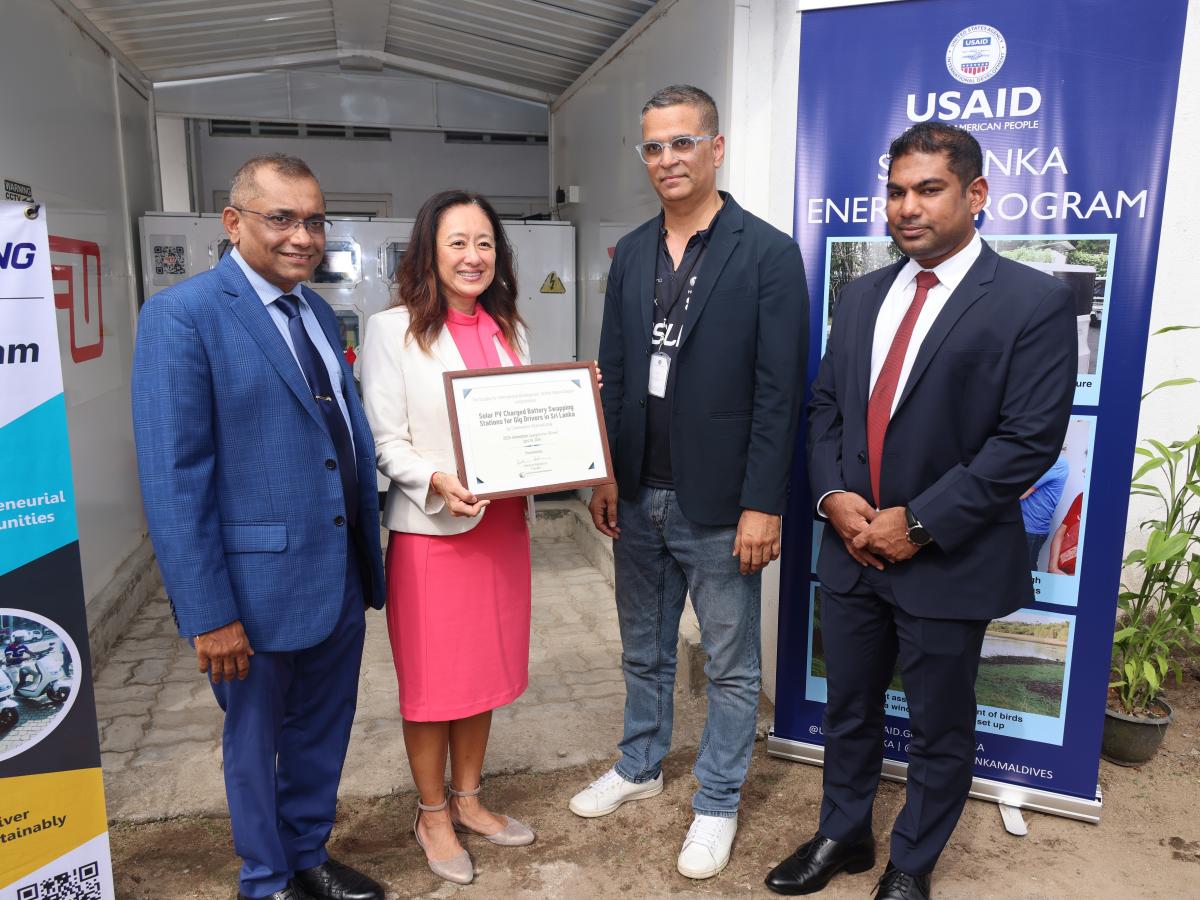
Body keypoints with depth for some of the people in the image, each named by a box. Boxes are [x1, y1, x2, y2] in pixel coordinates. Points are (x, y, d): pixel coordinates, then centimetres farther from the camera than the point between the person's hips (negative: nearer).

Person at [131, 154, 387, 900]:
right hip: (259, 583, -6)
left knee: (323, 733, 21)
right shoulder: (183, 315, -14)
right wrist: (209, 614, -17)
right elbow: (173, 480, -16)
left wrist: (369, 558, 8)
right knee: (256, 740, 16)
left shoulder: (319, 313, 9)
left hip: (340, 578, 6)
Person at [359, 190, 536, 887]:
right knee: (431, 679, 9)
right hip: (431, 529, -5)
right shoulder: (393, 330, -7)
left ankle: (468, 801, 36)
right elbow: (387, 441, -10)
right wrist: (437, 481, -26)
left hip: (501, 524, 5)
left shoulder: (508, 329, 9)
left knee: (483, 669, 17)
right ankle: (433, 815, 30)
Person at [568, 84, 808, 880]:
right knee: (644, 649, 20)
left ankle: (717, 803, 30)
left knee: (730, 665, 11)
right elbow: (612, 373, 10)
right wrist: (607, 475, 5)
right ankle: (640, 767, 41)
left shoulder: (768, 253, -8)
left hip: (718, 504, -5)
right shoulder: (631, 253, 8)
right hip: (638, 498, 5)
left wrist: (762, 505, -14)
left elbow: (780, 392, -11)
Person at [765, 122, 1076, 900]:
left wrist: (919, 523, -18)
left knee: (941, 728, 14)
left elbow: (1029, 439, -16)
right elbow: (825, 406, 9)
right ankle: (843, 836, 42)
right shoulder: (862, 295, 8)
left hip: (947, 559, -5)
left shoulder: (1034, 301, -10)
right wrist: (834, 497, -7)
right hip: (850, 548, 5)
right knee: (848, 709, 19)